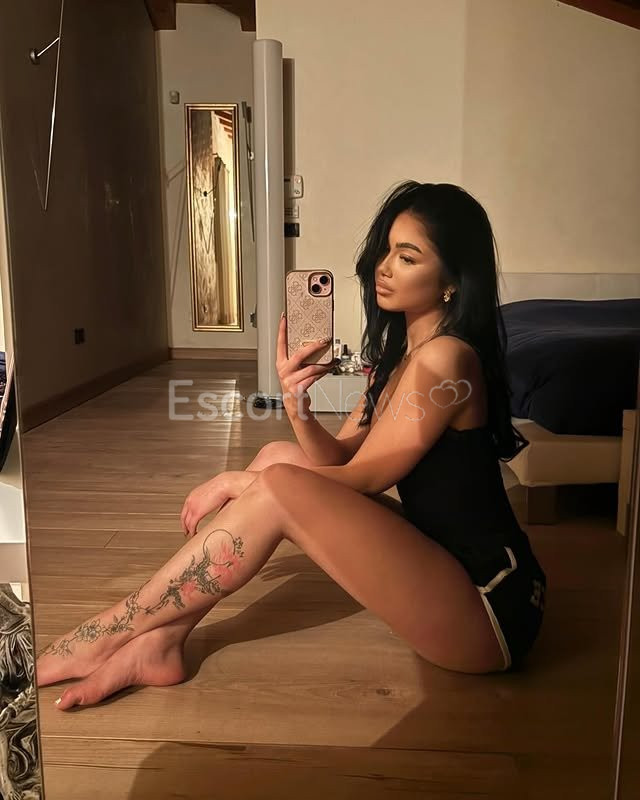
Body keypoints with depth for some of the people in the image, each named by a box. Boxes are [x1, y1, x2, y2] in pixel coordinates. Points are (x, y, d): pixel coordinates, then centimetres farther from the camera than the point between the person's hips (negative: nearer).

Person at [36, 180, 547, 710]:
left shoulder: (443, 357, -18)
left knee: (278, 486, -21)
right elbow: (338, 459, 5)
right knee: (279, 456, 0)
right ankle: (161, 641, 1)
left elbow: (360, 477, -15)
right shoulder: (399, 352, 11)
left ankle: (99, 639, -6)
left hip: (487, 610, -9)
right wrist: (296, 402, -15)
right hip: (443, 566, 9)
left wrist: (237, 482, -7)